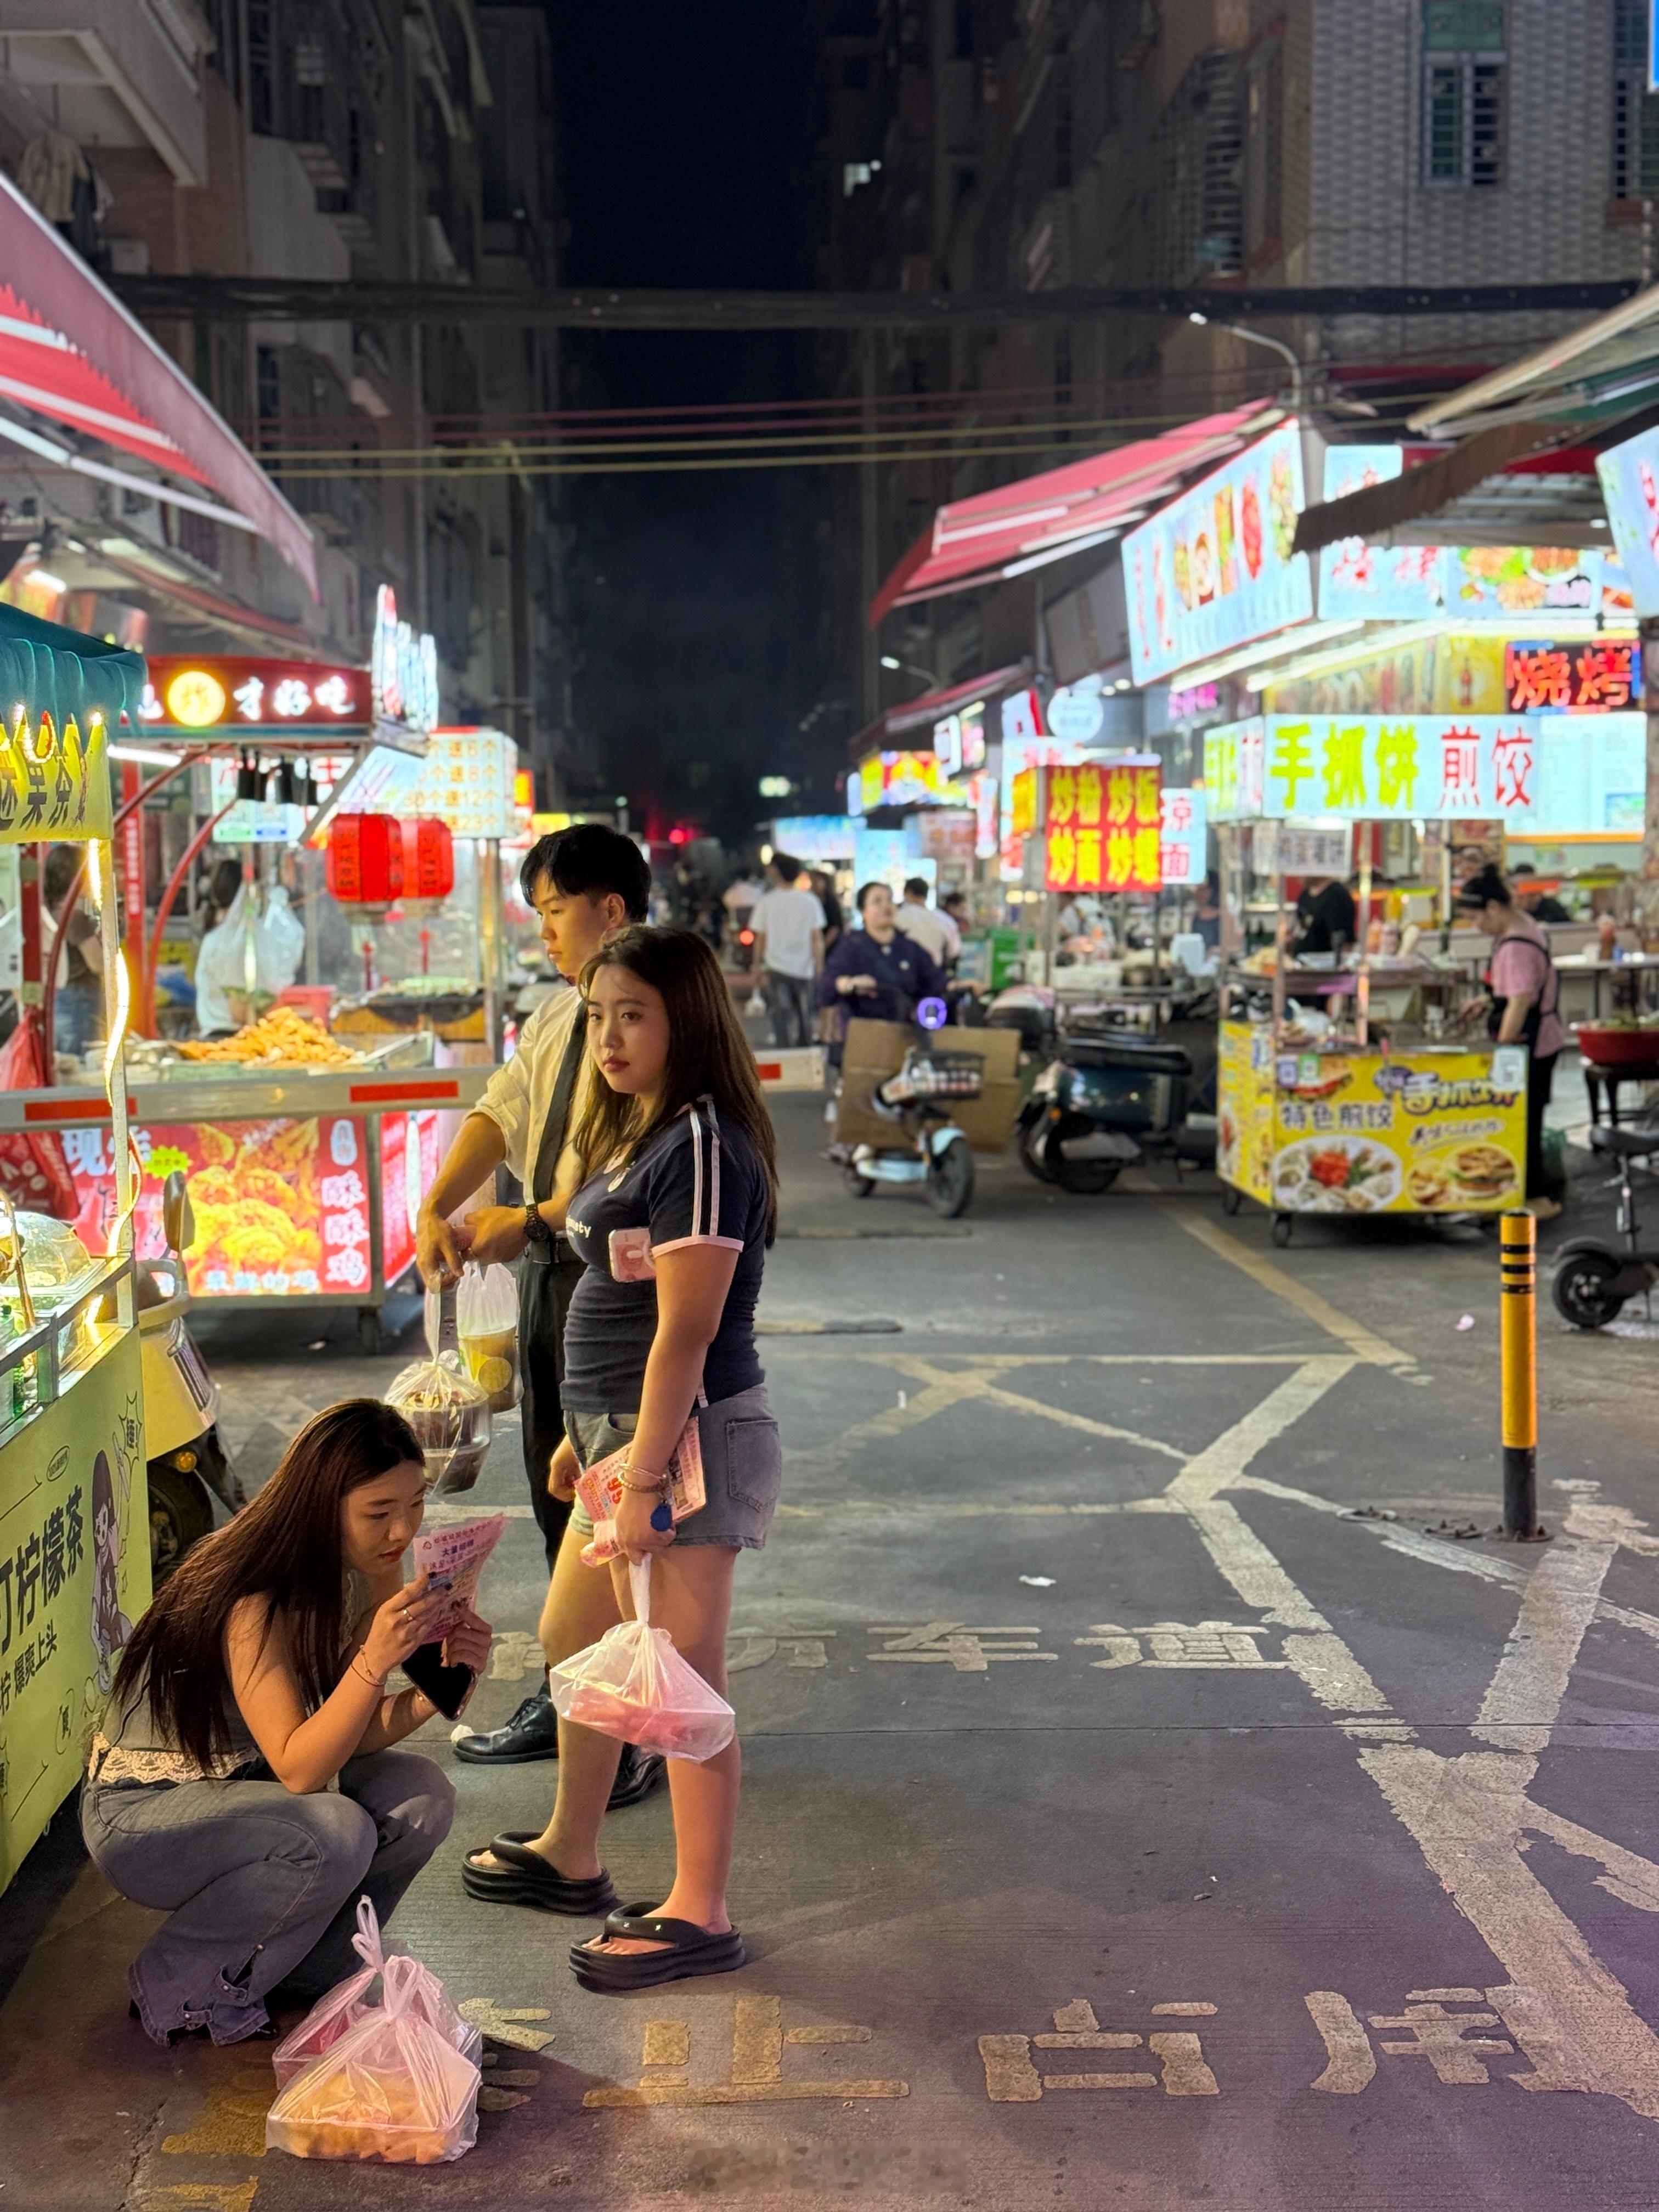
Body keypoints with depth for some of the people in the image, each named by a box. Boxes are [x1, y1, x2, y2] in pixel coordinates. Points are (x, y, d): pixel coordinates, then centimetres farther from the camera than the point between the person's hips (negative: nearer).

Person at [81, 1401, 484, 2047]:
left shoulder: (369, 1570, -7)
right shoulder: (255, 1602, -30)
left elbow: (354, 1733, -7)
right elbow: (298, 1770, -32)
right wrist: (374, 1661, -44)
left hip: (243, 1785, 7)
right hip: (138, 1816, -7)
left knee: (418, 1798, -16)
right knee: (336, 1835, -31)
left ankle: (301, 1974, 5)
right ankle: (175, 1989, -8)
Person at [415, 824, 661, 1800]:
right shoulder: (556, 1019, 15)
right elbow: (501, 1112, 9)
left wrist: (532, 1221, -21)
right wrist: (438, 1210, -5)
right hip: (551, 1269, 9)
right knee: (556, 1489, 17)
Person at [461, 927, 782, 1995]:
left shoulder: (702, 1148, -19)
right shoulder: (635, 1134, 13)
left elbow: (684, 1333, -22)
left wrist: (643, 1478, -23)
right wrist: (587, 1434, 18)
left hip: (689, 1439, -11)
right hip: (625, 1428, 11)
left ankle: (699, 1914, 9)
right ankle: (569, 1855, 39)